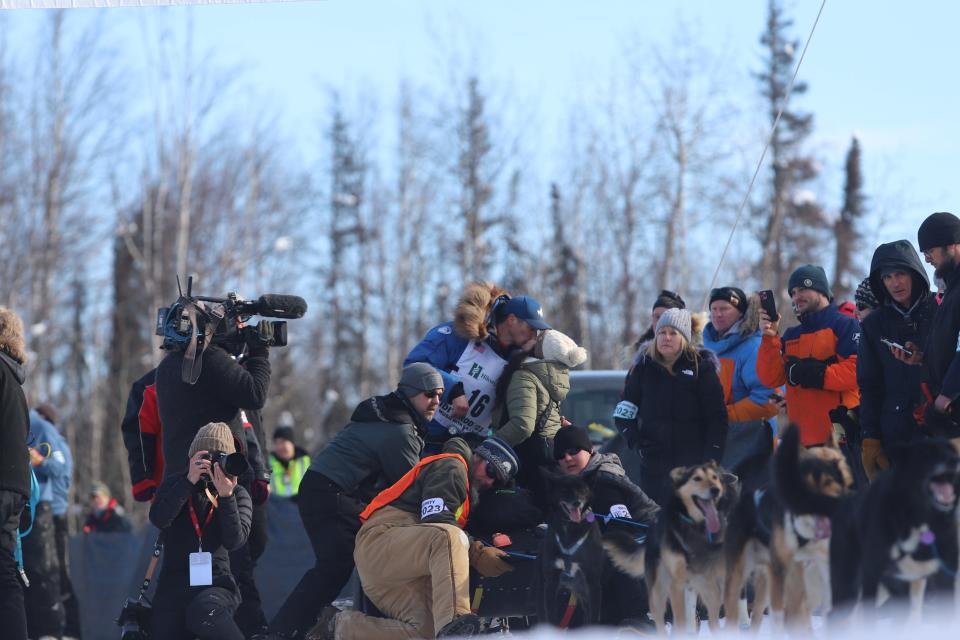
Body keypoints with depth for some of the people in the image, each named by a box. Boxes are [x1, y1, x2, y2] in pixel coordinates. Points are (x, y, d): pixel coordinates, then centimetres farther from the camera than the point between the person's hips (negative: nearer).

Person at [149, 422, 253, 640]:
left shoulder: (238, 495, 5)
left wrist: (226, 496, -22)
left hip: (216, 584, -2)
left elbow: (234, 540, -11)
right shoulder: (174, 484, 7)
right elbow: (159, 519, -13)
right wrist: (190, 481, -20)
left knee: (203, 611, -37)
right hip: (173, 585, 2)